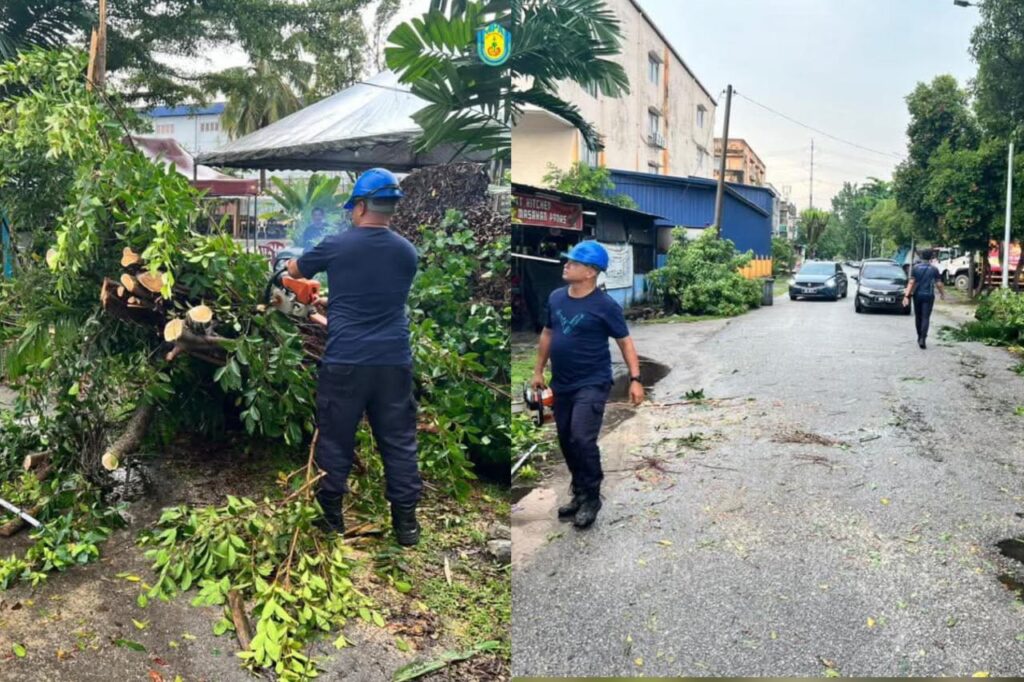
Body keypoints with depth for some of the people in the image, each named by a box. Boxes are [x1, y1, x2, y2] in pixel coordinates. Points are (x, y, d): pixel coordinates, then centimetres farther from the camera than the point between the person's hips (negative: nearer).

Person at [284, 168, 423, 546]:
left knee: (335, 440, 12)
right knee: (399, 441, 9)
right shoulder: (407, 252, 5)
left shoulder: (336, 245, -4)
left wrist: (289, 263, 40)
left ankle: (331, 515, 22)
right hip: (394, 361, 2)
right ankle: (406, 522, 13)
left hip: (345, 361, -2)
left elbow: (295, 270, 14)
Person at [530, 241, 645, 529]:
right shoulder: (556, 298, 4)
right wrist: (538, 370, 16)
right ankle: (580, 494, 29)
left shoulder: (605, 305, -13)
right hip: (561, 385, 6)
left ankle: (592, 498, 3)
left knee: (582, 440, -16)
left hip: (592, 384, -6)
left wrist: (635, 379, -15)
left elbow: (625, 342, -7)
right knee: (566, 442, 12)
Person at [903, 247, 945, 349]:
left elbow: (911, 282, -7)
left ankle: (919, 337, 27)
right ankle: (922, 339, -15)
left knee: (918, 317, 15)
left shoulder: (915, 267, -2)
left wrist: (906, 296, -9)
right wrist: (942, 293, 17)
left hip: (917, 295, 2)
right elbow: (938, 284, -2)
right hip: (928, 295, -2)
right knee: (925, 318, -3)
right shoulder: (934, 269, -3)